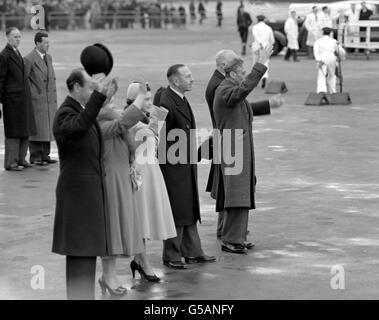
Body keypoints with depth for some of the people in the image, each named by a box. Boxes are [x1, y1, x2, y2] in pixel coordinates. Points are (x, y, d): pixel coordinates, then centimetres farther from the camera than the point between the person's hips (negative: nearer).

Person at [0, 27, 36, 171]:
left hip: (23, 98, 9)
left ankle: (21, 159, 21)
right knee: (13, 132, -4)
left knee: (25, 131, 12)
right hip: (12, 98, -9)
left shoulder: (17, 53, 14)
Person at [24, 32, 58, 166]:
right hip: (36, 99, -7)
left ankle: (45, 155, 14)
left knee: (47, 128, 8)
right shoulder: (29, 59, -11)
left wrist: (54, 98, 14)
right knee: (36, 129, -4)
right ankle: (35, 156, 0)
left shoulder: (48, 57, 13)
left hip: (49, 99, 7)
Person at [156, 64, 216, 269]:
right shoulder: (166, 103, -20)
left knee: (190, 210, 15)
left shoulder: (181, 100, 11)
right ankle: (171, 256, 8)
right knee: (176, 212, -2)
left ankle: (192, 252, 23)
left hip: (187, 166, 10)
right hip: (174, 168, -10)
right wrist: (170, 159, -16)